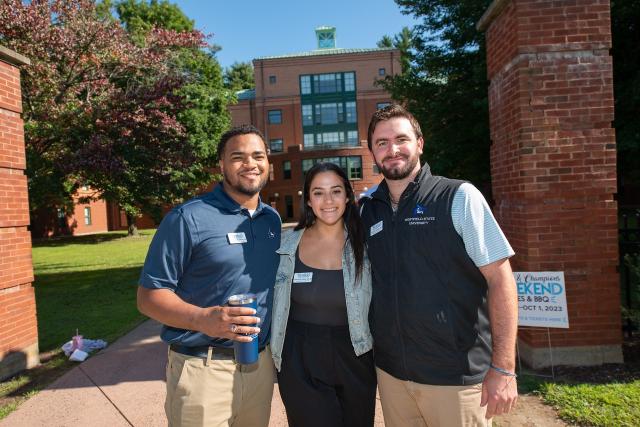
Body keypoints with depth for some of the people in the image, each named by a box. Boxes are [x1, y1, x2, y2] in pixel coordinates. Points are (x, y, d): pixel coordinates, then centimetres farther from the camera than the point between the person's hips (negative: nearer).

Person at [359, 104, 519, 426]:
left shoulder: (459, 197, -8)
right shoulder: (367, 210, 3)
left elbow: (500, 279, -10)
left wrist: (503, 368, -14)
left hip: (457, 375, -3)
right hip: (390, 372, 4)